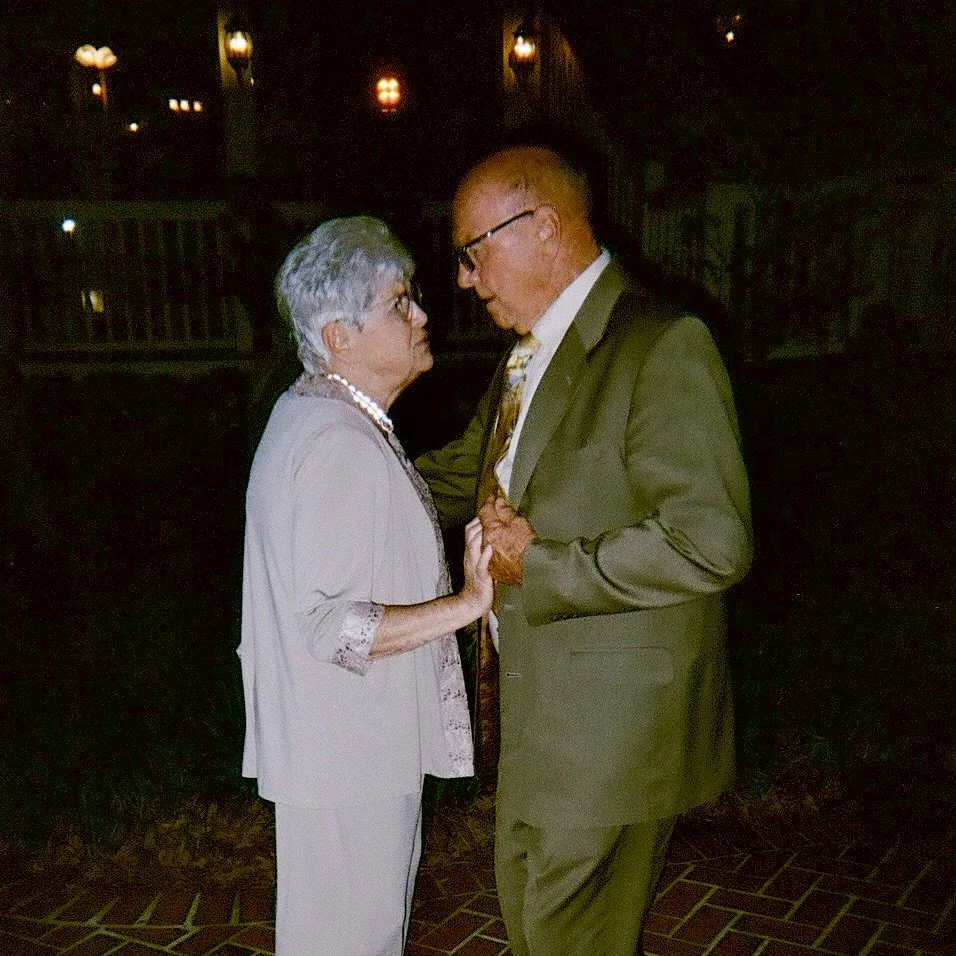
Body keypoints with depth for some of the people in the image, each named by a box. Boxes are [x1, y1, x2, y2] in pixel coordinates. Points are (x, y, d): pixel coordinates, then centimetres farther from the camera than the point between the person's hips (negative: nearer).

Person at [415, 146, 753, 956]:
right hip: (539, 709, 9)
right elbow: (463, 473, 23)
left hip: (614, 727, -9)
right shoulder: (530, 355, 10)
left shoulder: (664, 347, -20)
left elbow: (711, 542, -27)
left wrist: (541, 565, -20)